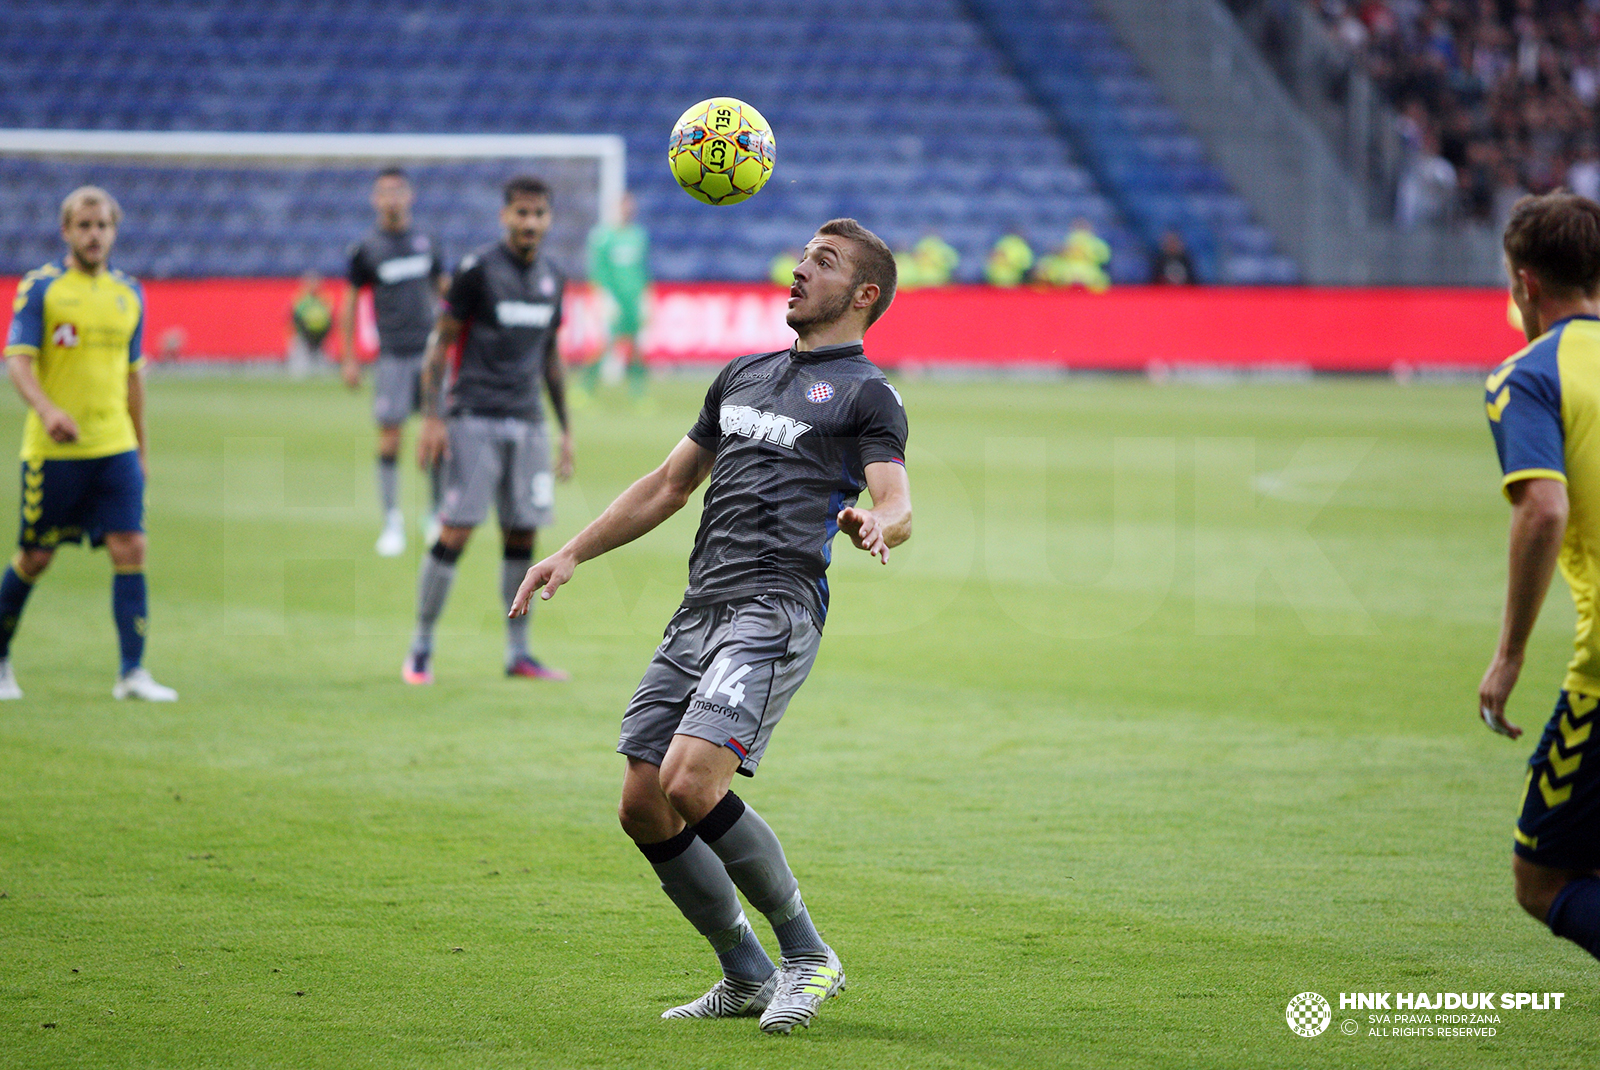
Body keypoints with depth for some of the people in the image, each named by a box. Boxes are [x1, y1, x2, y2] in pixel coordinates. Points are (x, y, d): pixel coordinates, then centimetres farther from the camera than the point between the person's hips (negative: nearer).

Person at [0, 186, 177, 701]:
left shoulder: (129, 294, 11)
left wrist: (141, 451, 20)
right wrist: (47, 409, -30)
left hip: (115, 446, 4)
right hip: (53, 449, -4)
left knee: (130, 550, -8)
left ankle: (132, 673, -8)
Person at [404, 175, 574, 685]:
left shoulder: (551, 279, 12)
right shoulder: (477, 270, -6)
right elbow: (440, 343, -4)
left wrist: (565, 429, 20)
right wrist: (432, 417, -11)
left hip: (527, 423, 5)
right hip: (475, 421, -5)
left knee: (523, 534, 4)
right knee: (455, 532, -9)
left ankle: (518, 652, 13)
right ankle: (421, 649, 1)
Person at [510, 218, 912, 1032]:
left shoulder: (866, 394, 2)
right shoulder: (743, 376, 24)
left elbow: (898, 505, -12)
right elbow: (669, 485, 30)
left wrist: (875, 524, -36)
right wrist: (572, 554, 24)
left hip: (776, 607, -8)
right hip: (699, 610, 8)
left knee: (692, 782, -23)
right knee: (643, 807, 2)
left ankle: (808, 956, -7)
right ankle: (747, 978, 16)